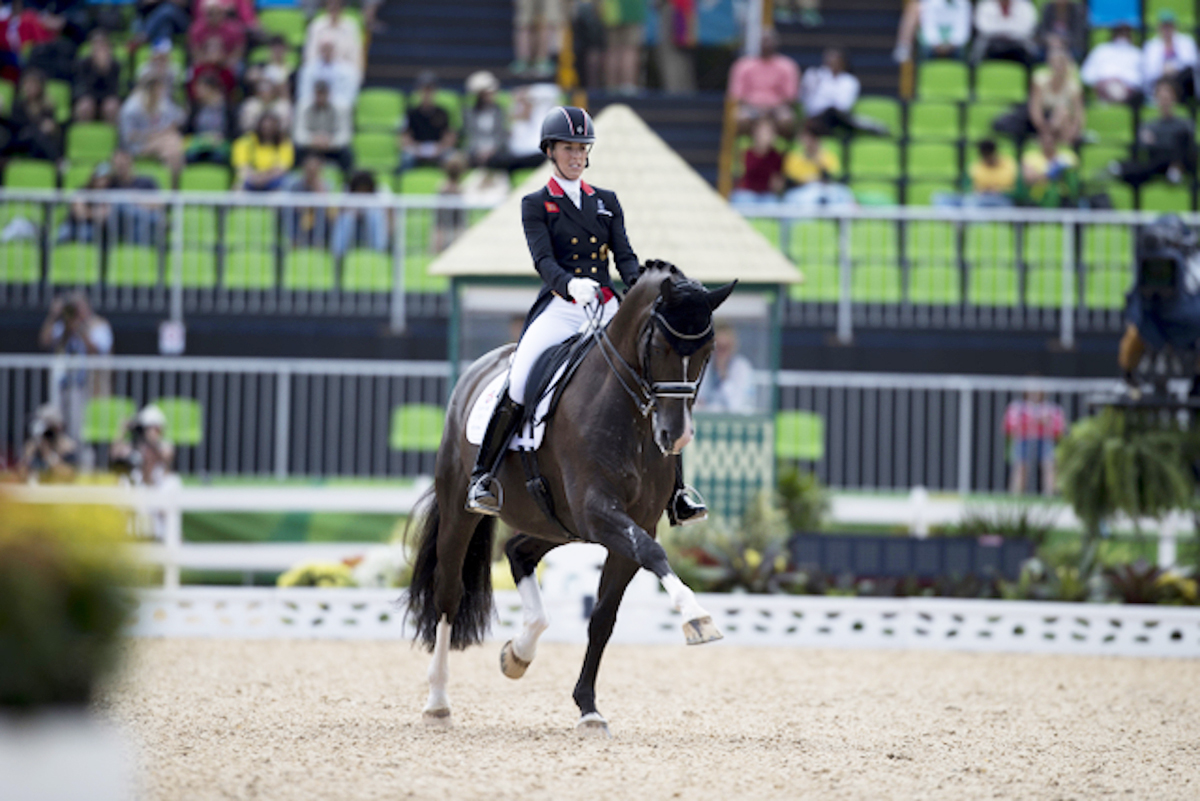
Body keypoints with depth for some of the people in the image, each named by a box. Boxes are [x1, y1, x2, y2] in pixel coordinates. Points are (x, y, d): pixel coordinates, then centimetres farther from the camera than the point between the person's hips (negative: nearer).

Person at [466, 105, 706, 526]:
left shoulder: (607, 202, 18)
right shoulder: (536, 204, 6)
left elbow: (625, 255, 7)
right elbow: (543, 259, -8)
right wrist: (569, 283, -30)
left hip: (607, 310, 3)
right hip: (559, 310, -3)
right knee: (517, 389, -24)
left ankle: (676, 495, -5)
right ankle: (482, 476, -9)